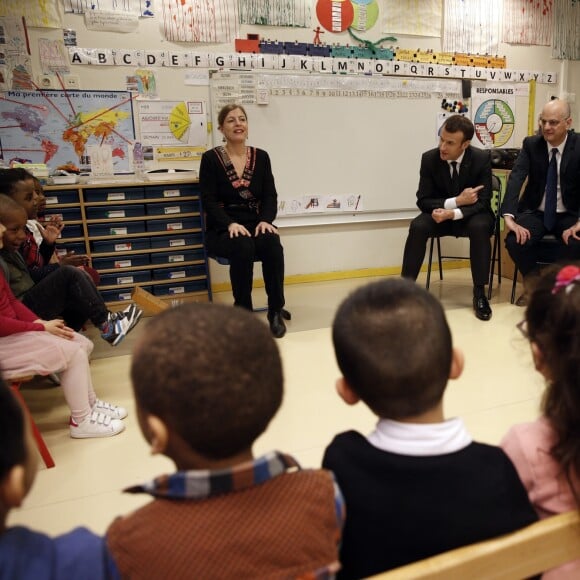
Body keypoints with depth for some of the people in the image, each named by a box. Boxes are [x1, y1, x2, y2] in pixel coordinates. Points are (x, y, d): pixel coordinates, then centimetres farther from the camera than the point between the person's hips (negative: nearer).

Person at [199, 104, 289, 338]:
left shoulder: (261, 156, 9)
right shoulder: (210, 158, 0)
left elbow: (270, 196, 4)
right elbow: (209, 201, -7)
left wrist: (266, 220, -16)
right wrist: (230, 224, -24)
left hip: (256, 224, 3)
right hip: (223, 229, -2)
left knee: (272, 244, -31)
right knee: (243, 247, -36)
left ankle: (276, 311, -19)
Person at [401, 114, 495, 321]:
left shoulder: (482, 158, -17)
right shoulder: (429, 158, -13)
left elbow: (483, 202, -18)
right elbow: (423, 200, -12)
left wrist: (454, 213, -36)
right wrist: (456, 201, -26)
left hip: (471, 215, -1)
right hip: (442, 212, 1)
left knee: (480, 227, -35)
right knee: (417, 226, -29)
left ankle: (479, 293, -24)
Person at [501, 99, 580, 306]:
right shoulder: (531, 144, -4)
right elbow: (516, 178, -17)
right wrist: (509, 217, -32)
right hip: (535, 212, 1)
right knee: (515, 240, -28)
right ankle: (531, 284, 0)